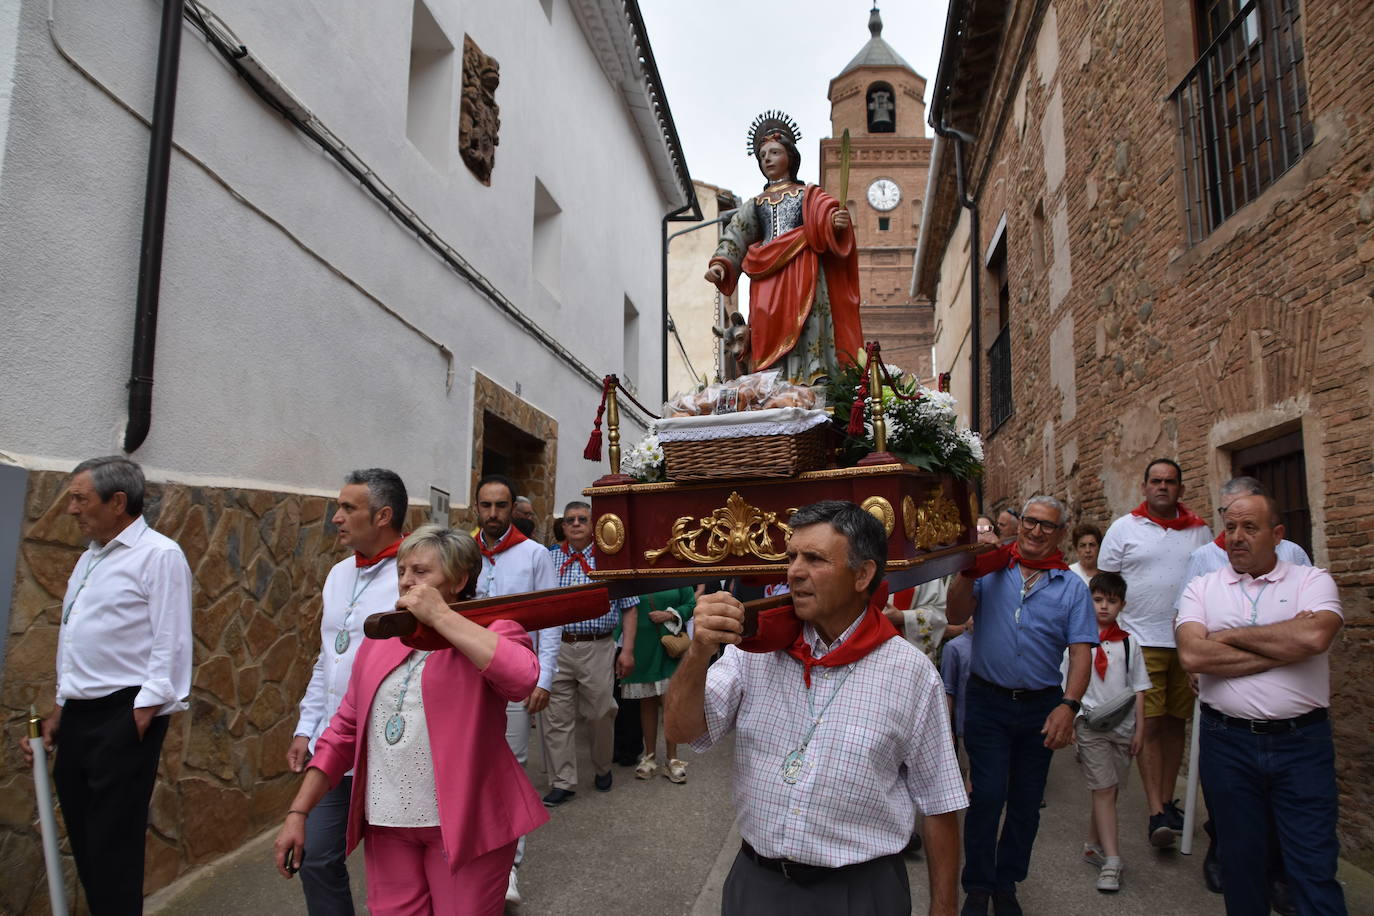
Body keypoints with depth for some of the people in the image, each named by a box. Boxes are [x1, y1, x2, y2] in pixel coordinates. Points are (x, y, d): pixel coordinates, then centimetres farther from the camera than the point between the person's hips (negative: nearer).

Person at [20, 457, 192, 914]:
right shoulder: (90, 558, 16)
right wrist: (60, 708, 18)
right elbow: (74, 642, 21)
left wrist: (141, 716, -17)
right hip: (79, 714, 8)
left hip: (124, 716, -8)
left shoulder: (159, 555, -12)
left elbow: (170, 646, -16)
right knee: (84, 840, 15)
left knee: (113, 845, -2)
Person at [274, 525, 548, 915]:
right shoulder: (380, 640, 9)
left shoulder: (490, 630, -7)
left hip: (464, 820, -4)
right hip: (386, 822, 5)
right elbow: (344, 731, 13)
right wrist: (297, 811, 7)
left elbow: (522, 677, -29)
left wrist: (440, 615, -22)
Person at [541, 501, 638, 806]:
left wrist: (627, 650, -5)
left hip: (598, 649, -1)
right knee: (557, 718, 5)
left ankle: (602, 769, 33)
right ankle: (563, 783, 17)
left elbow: (628, 609, 3)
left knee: (601, 715, 8)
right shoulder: (549, 558, 7)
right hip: (557, 647, 1)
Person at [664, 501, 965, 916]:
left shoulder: (912, 673, -11)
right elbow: (681, 730, -10)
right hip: (755, 881, 3)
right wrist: (699, 652, -26)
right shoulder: (756, 647, -5)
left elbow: (938, 803, -4)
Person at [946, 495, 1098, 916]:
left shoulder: (1072, 587, 3)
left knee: (1026, 801, 12)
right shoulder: (991, 570, 1)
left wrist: (1068, 705, -16)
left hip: (1041, 707, 2)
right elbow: (956, 615, -8)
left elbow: (1081, 651, -4)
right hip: (988, 702, -2)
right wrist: (967, 568, -19)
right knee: (987, 796, -4)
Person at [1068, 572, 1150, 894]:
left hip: (1122, 726, 3)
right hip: (1090, 725, -3)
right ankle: (1111, 859, -5)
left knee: (1106, 791, 10)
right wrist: (1067, 721, -3)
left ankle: (1094, 846, 25)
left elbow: (1139, 690, 8)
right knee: (1104, 790, -7)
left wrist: (1139, 730, 4)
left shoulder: (1129, 643, 5)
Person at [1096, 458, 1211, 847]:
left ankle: (1167, 799, 24)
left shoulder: (1199, 531, 8)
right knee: (1149, 724, -5)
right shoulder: (1124, 528, 1)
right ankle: (1156, 812, -2)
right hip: (1142, 640, -3)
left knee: (1175, 722, 11)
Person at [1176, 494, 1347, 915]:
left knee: (1314, 867, 3)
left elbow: (1314, 636, -21)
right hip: (1228, 742, 2)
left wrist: (1230, 635, -11)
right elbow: (1192, 655, -13)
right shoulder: (1201, 588, 4)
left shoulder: (1312, 580, 1)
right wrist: (1283, 647, -13)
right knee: (1240, 859, 14)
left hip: (1302, 742, -1)